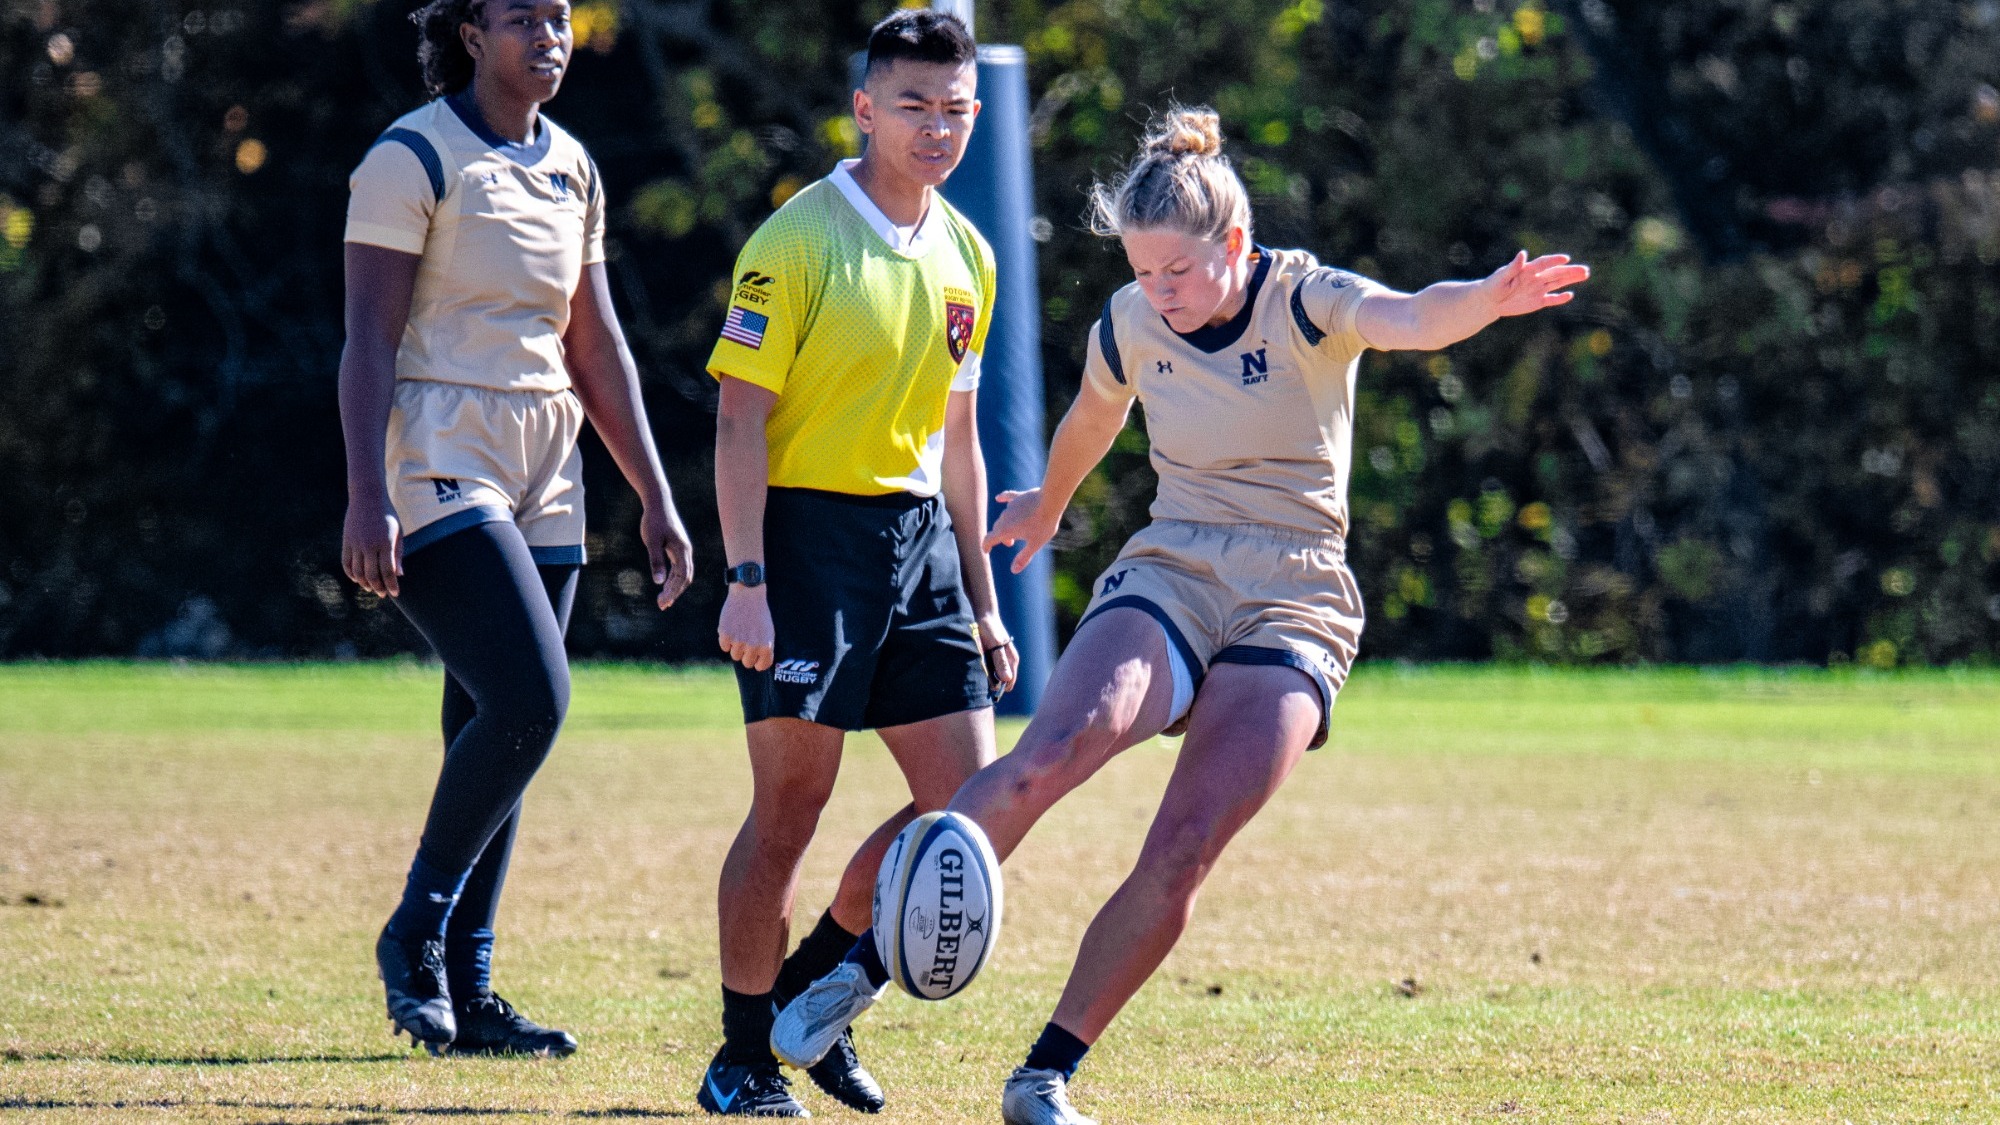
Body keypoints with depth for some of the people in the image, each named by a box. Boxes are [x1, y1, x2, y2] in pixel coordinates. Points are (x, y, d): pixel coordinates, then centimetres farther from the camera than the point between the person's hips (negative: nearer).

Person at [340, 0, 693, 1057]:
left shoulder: (572, 170, 14)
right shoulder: (413, 159, -7)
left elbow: (596, 350, 19)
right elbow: (369, 338, -11)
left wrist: (654, 495, 16)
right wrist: (367, 494, -20)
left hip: (543, 474, 7)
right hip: (438, 464, -7)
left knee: (494, 732, 5)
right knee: (529, 699, -20)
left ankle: (466, 989, 9)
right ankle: (413, 932, -5)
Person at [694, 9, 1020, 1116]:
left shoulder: (966, 257, 11)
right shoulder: (797, 241, -10)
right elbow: (739, 419, -11)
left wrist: (981, 600, 18)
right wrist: (746, 582, -18)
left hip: (918, 533, 7)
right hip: (809, 529, -7)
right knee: (790, 804, -5)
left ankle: (807, 988, 19)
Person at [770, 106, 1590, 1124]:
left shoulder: (1304, 305, -10)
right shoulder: (1130, 325, 2)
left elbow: (1409, 320, -33)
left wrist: (1485, 301, -55)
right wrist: (1047, 506, 44)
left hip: (1292, 609, -2)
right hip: (1166, 579, 2)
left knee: (1182, 854, -17)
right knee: (1052, 752, -28)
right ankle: (860, 972, -23)